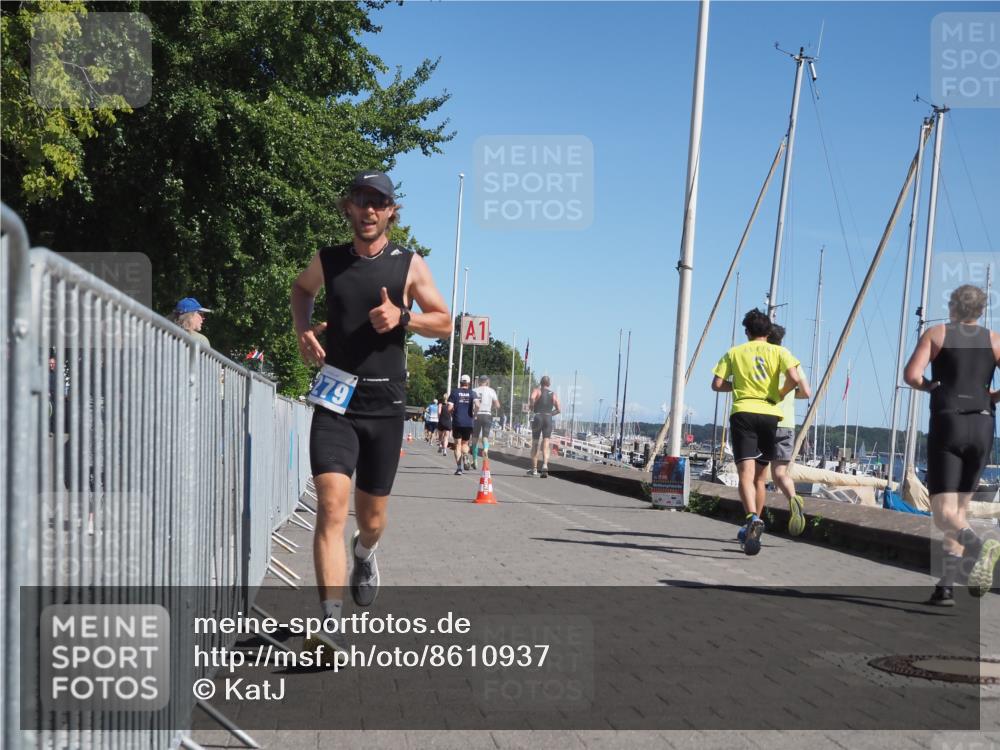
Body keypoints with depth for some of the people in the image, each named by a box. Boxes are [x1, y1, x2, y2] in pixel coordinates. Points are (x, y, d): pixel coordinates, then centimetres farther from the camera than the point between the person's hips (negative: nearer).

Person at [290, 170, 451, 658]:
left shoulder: (410, 265, 3)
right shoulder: (327, 261, 6)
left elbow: (445, 323, 8)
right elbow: (301, 288, 28)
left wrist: (403, 317, -12)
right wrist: (303, 329, 8)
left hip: (385, 404, 1)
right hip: (335, 401, 0)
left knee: (371, 517, 12)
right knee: (331, 507, -18)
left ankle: (364, 553, 50)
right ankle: (331, 622, -22)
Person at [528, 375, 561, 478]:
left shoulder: (537, 391, 3)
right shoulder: (553, 394, 12)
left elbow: (532, 397, -20)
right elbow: (559, 409, 6)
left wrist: (532, 407, -4)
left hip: (537, 417, -1)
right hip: (548, 419, 1)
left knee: (535, 444, 10)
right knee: (546, 445, -3)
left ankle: (534, 469, 15)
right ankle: (545, 465, -27)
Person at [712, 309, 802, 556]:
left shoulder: (734, 353, 11)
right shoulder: (778, 352, 8)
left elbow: (717, 384, 5)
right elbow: (794, 379, -7)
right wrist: (780, 394, 11)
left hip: (742, 413, -1)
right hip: (770, 414, 2)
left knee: (745, 473, -14)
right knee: (759, 475, 15)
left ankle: (753, 518, -39)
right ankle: (753, 530, 19)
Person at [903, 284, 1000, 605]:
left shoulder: (936, 334, 2)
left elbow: (911, 375, -11)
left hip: (947, 425, -3)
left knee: (944, 513, -6)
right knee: (959, 509, 14)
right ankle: (946, 587, 12)